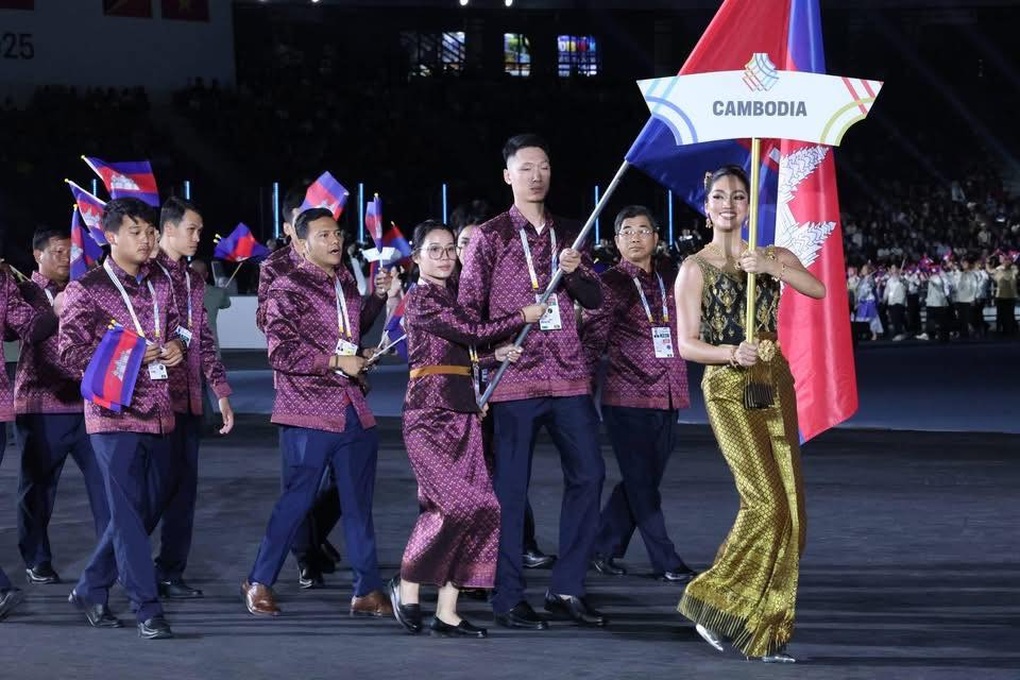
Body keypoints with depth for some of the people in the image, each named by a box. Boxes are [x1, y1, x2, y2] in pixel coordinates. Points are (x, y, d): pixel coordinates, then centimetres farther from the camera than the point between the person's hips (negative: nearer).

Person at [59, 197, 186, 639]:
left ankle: (91, 590, 26)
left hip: (158, 413, 6)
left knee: (148, 508, 10)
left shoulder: (161, 284, 11)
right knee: (129, 512, -7)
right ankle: (148, 610, -5)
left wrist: (176, 348, 1)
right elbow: (70, 353, -8)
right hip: (115, 415, -6)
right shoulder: (86, 290, -6)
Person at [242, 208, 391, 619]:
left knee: (359, 503, 6)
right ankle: (259, 582, 12)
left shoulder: (348, 285, 15)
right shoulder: (287, 288, -5)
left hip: (353, 409, 6)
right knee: (297, 500, -1)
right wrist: (336, 361, -14)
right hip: (309, 411, -6)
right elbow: (281, 351, -14)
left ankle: (367, 590, 10)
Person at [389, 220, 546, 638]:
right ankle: (407, 584, 1)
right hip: (430, 411, -8)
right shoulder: (419, 299, -5)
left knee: (481, 509, 0)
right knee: (458, 503, -17)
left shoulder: (450, 298, 19)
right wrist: (524, 316, -2)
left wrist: (496, 354, 4)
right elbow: (472, 332, -12)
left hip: (462, 411, 8)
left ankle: (447, 612, 2)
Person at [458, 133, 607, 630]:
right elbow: (468, 307, -1)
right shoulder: (490, 237, 1)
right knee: (510, 486, -2)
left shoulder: (566, 235, 15)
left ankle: (566, 589, 9)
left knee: (588, 474, 0)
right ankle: (508, 599, 4)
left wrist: (577, 272, -8)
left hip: (567, 374, 5)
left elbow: (595, 300, 11)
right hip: (514, 378, -5)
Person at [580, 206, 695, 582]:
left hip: (667, 398, 6)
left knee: (643, 481, 10)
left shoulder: (668, 282, 13)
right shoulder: (611, 283, -3)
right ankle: (666, 561, 3)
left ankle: (603, 547, 22)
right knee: (642, 483, -2)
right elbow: (592, 337, -5)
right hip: (627, 399, -6)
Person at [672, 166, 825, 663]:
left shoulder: (771, 256, 11)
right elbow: (686, 343, -3)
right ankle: (715, 606, -3)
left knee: (788, 505, 1)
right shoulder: (695, 268, 1)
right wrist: (732, 353, -20)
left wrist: (770, 267, -21)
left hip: (775, 383, 5)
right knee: (766, 500, -16)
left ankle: (765, 628, 12)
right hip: (727, 388, -5)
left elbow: (817, 289, -7)